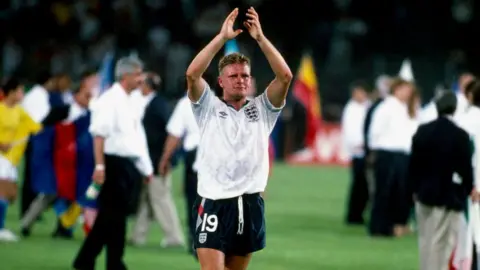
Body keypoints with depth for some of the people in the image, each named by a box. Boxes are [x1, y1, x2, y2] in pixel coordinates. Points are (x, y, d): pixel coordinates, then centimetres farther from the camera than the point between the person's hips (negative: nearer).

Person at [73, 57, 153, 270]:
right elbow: (99, 135, -18)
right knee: (114, 216, -4)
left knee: (109, 217, 10)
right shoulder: (109, 101, -11)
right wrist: (100, 166, -24)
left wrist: (146, 168, 21)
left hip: (129, 164, 9)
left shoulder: (129, 102, 17)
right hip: (115, 163, -9)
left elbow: (138, 138, 22)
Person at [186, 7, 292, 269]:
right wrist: (222, 37, -14)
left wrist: (260, 38, -8)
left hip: (250, 204, 4)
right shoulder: (209, 107, 5)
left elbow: (285, 76, -2)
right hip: (214, 203, -4)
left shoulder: (261, 109, 12)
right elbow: (192, 74, -12)